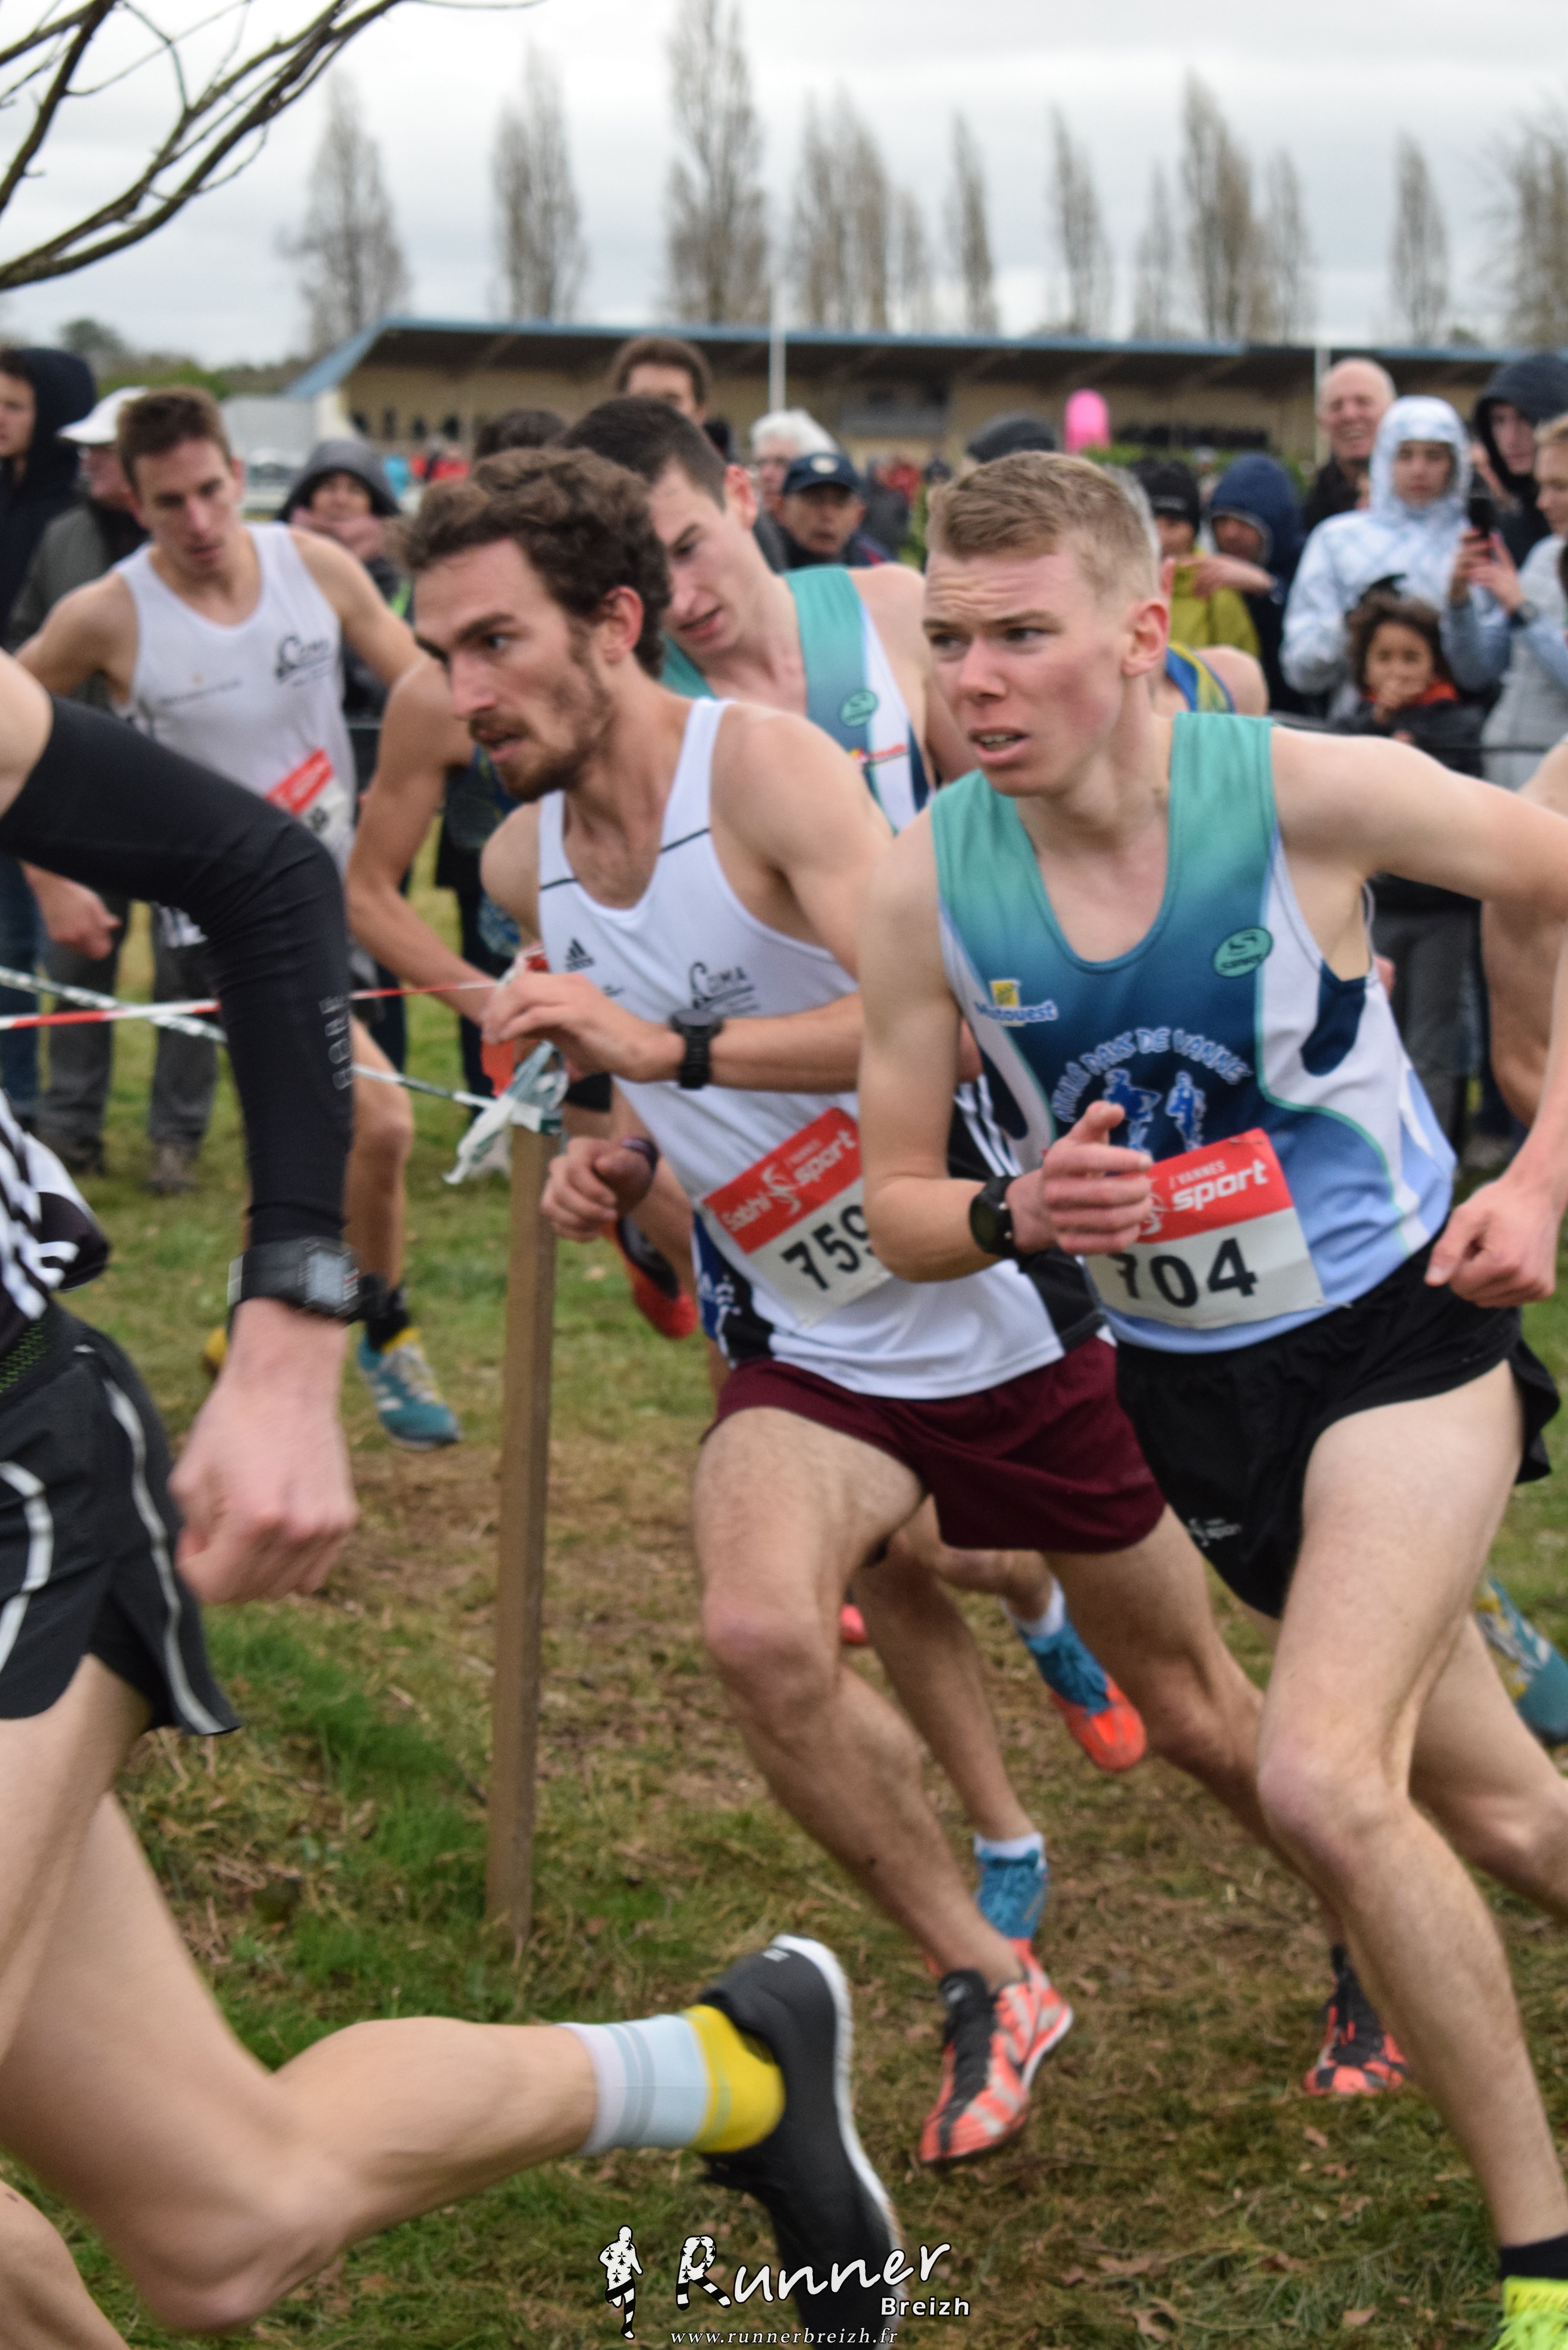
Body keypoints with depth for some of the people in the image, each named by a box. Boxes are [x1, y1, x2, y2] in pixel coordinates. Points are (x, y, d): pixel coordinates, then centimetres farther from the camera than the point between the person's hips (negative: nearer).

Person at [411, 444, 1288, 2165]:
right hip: (807, 1347, 4)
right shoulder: (523, 861, 0)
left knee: (1196, 1713, 10)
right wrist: (618, 1158, -2)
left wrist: (667, 1047, -38)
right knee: (757, 1626, -26)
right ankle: (988, 1988, -5)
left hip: (1005, 1310, -4)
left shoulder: (765, 766, -21)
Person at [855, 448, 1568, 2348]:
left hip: (1402, 1332, -4)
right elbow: (895, 1210, -4)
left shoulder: (1301, 792, -21)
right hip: (1191, 1390, 4)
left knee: (1322, 1779, -24)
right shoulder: (923, 886, -13)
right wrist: (1017, 1217, -25)